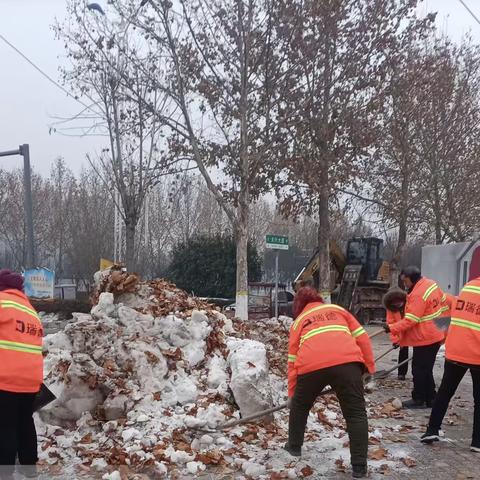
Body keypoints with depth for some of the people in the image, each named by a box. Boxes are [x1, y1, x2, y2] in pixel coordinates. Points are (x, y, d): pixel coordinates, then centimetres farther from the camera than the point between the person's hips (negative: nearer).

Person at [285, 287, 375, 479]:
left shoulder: (298, 322, 29)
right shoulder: (338, 309, 31)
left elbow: (292, 360, 26)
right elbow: (361, 337, 21)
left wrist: (292, 394, 32)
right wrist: (369, 366, 27)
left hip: (311, 366, 1)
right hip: (346, 361, 0)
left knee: (299, 407, 26)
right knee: (356, 413, 11)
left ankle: (294, 446, 40)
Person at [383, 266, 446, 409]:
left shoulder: (418, 295, -24)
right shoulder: (431, 284, 5)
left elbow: (410, 320, -25)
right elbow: (443, 302, 18)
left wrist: (392, 328, -19)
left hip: (424, 338, -10)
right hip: (434, 335, 10)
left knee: (419, 369, 1)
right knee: (426, 369, 16)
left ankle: (419, 399, 9)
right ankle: (430, 399, 23)